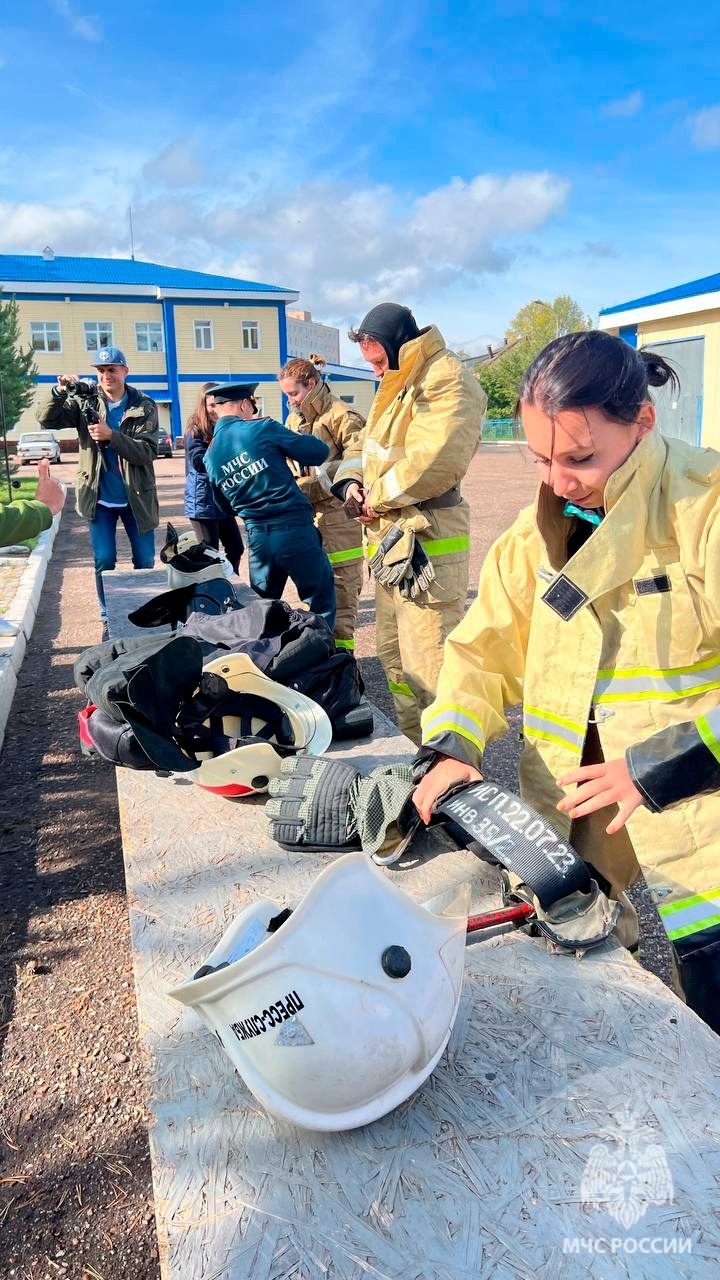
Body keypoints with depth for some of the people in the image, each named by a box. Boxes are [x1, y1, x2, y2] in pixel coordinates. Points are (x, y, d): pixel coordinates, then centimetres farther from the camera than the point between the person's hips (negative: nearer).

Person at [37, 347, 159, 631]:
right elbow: (46, 419, -10)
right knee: (104, 561, 2)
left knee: (145, 561, 8)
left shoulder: (144, 406, -6)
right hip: (99, 498, 1)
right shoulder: (85, 402, -1)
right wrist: (60, 392, -28)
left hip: (136, 497, 0)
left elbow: (147, 452, -15)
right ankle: (109, 618, 16)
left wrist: (111, 435, -28)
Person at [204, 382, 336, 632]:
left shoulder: (210, 456, 8)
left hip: (256, 536, 6)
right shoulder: (261, 428, -7)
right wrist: (284, 447, 13)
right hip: (294, 528, -5)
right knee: (321, 605, 7)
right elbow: (318, 453, -4)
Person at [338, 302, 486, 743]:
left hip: (426, 542, -11)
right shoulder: (397, 385, 20)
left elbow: (434, 461, -28)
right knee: (394, 653, 19)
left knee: (430, 665, -10)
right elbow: (370, 447, 23)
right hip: (391, 540, 11)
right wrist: (352, 480, 1)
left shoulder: (448, 380, -14)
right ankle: (417, 747, 34)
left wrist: (379, 496, -14)